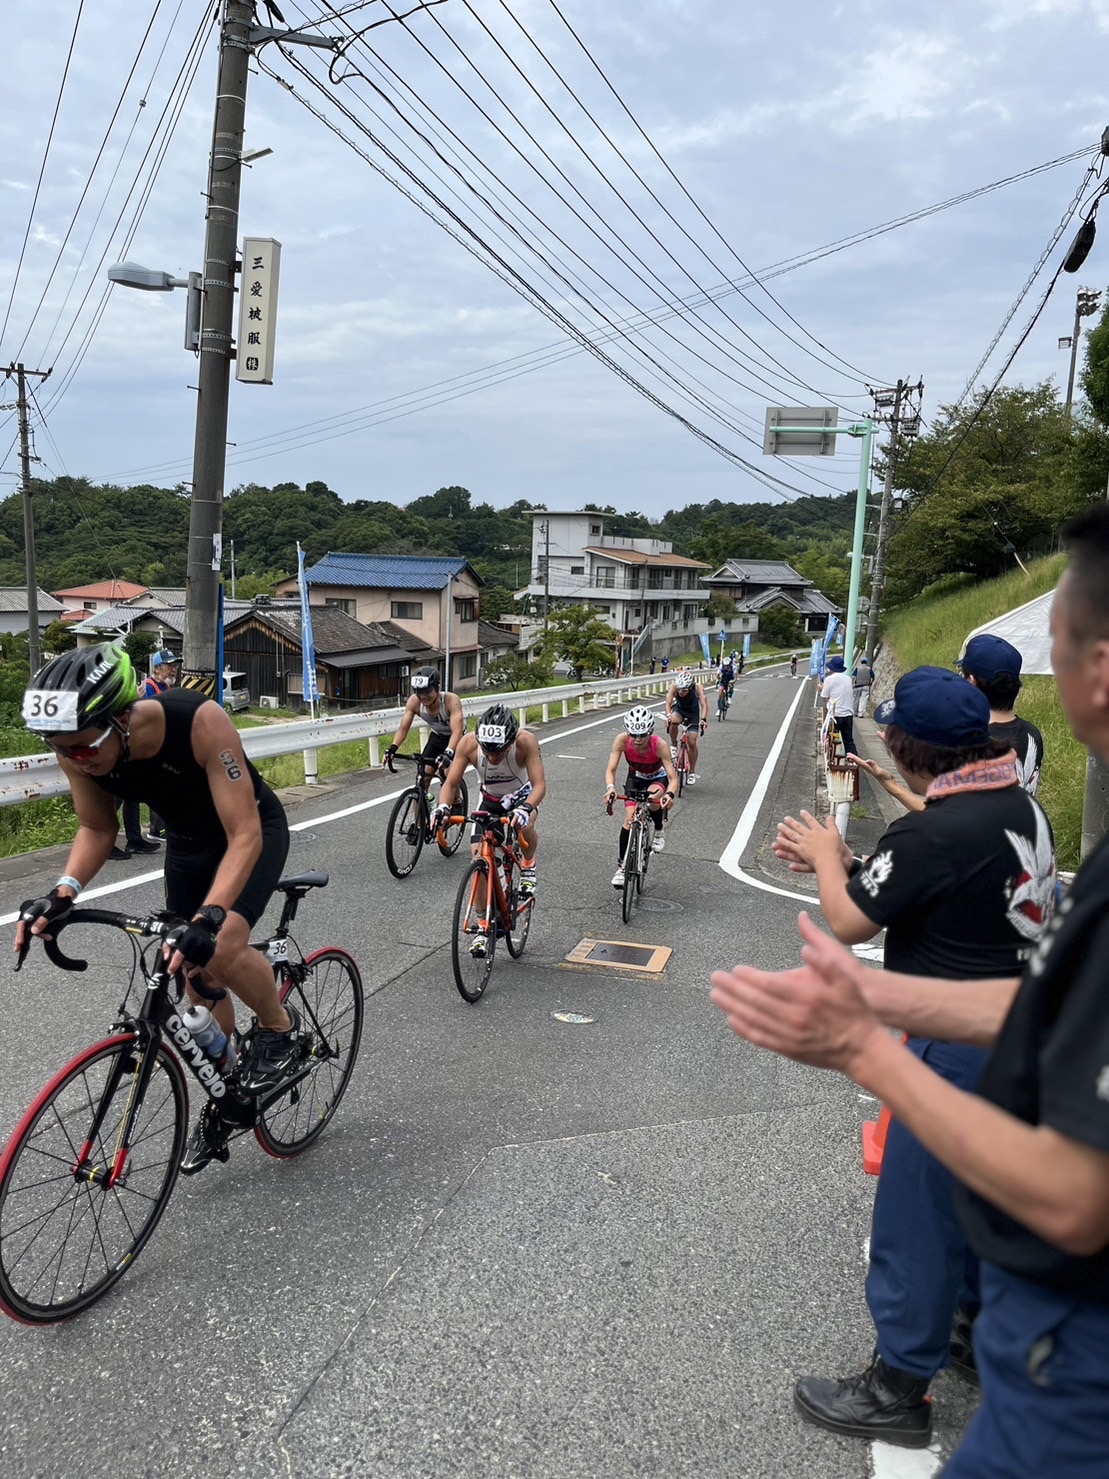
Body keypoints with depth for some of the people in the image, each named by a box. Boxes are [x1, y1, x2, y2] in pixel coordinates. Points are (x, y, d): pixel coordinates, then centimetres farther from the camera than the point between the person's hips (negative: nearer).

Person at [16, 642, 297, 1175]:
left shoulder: (200, 721, -40)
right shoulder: (78, 748, -24)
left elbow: (244, 836, -39)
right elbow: (96, 829, -7)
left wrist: (208, 917, -52)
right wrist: (64, 891, -25)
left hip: (252, 830, -5)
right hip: (188, 839, 5)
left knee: (222, 950, -28)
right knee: (197, 978, 8)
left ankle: (279, 1027, 4)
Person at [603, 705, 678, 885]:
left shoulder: (660, 745, -36)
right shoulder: (622, 740, -31)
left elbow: (673, 777, -37)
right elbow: (611, 770, -31)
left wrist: (670, 794, -58)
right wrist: (610, 788, -53)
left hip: (657, 778, -2)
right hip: (635, 778, 2)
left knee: (654, 799, -34)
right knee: (629, 818, -13)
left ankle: (659, 832, -2)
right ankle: (622, 866, -2)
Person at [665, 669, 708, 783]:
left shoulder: (697, 688, -32)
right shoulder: (674, 687, -30)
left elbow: (704, 704, -40)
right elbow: (668, 702, -39)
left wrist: (704, 719, -56)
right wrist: (668, 715, -59)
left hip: (693, 713, 0)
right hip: (679, 709, 1)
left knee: (692, 743, -8)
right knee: (674, 721, -36)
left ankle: (692, 772, 8)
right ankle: (673, 745, -10)